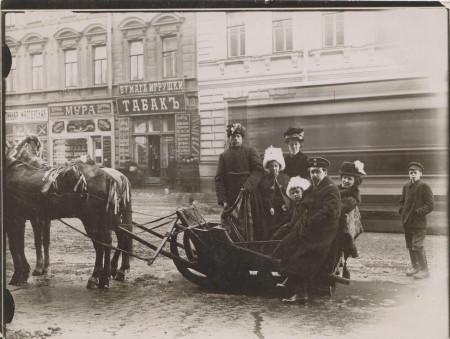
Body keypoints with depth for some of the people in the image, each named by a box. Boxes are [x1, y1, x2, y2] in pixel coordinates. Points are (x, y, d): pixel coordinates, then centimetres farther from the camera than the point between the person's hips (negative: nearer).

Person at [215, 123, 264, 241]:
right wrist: (222, 200, -3)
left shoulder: (250, 151, 8)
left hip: (250, 195, -1)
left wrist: (248, 186, -19)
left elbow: (258, 170, -5)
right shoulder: (224, 156, 14)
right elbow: (219, 179, 8)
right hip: (232, 198, 2)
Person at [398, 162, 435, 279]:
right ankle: (415, 267, 26)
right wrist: (401, 210, 4)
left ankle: (424, 270, -1)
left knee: (417, 246, -11)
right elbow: (401, 201, 22)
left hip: (419, 222, -6)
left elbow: (430, 205, -11)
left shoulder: (424, 187, -7)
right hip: (407, 221, 7)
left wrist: (418, 212, -16)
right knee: (410, 246, 12)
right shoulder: (406, 187, 11)